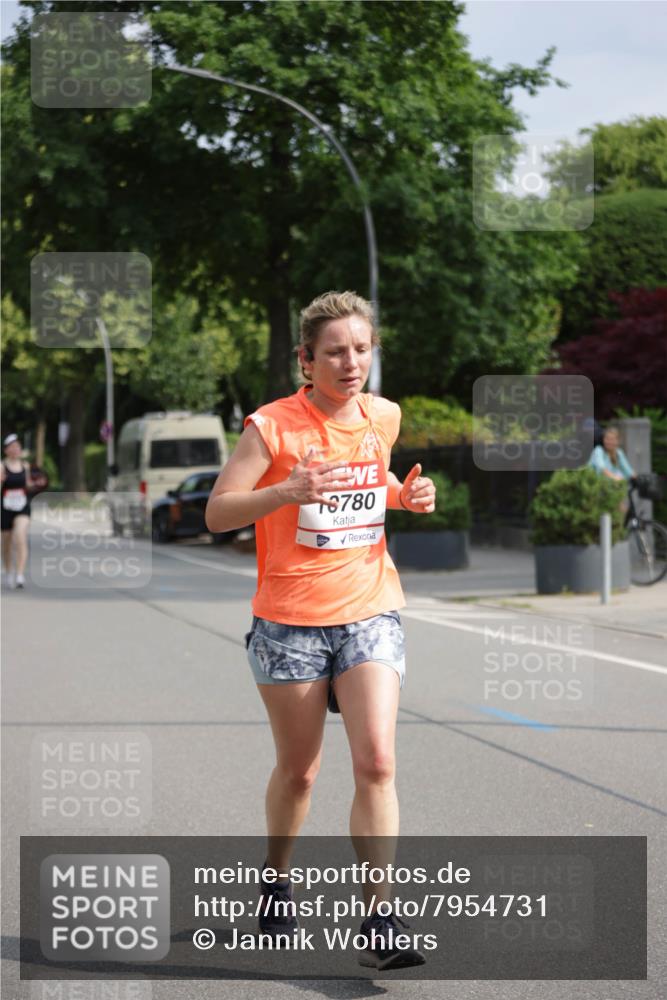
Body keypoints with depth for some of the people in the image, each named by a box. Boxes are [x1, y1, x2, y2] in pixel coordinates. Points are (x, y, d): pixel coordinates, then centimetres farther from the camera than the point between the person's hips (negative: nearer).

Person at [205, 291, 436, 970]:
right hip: (290, 620, -2)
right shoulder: (272, 426, -10)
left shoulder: (384, 418, 5)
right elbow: (217, 513, -10)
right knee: (297, 769, 9)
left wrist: (408, 496, 2)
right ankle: (275, 883, 36)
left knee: (375, 762, -12)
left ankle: (379, 923, -8)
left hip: (370, 613, 2)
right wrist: (287, 491, -27)